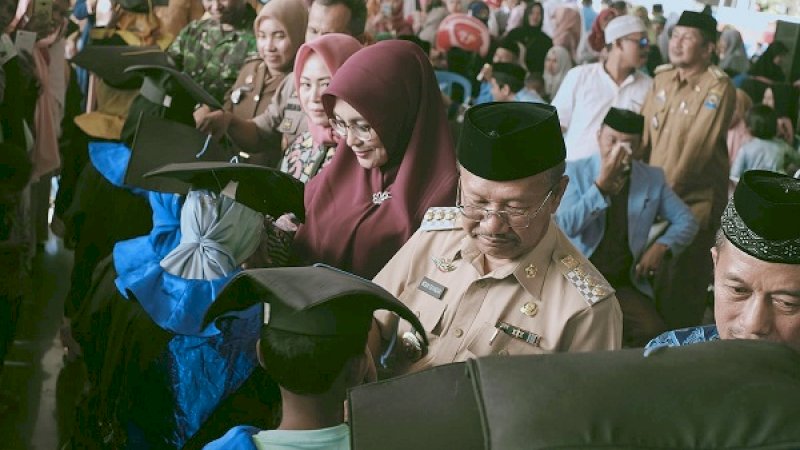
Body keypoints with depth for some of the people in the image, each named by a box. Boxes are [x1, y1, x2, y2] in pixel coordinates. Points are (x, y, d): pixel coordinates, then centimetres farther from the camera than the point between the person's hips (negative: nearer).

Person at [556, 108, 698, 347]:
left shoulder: (652, 178, 10)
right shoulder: (576, 171, 1)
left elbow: (686, 221, 15)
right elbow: (566, 226, -12)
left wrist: (661, 246, -4)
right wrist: (602, 184, -18)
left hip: (626, 284, 2)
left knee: (654, 334, -23)